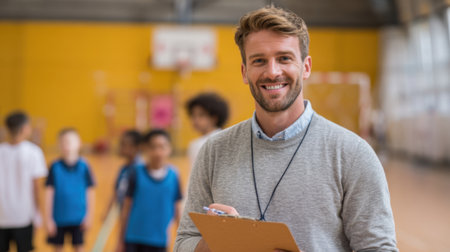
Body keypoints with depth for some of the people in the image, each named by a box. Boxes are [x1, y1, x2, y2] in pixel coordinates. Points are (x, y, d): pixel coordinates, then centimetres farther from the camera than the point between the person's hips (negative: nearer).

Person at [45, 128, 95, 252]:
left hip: (78, 218, 0)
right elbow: (49, 193, -4)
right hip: (58, 218, 0)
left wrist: (89, 216, 0)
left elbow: (90, 192, 1)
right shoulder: (55, 167, -6)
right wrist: (48, 219, -5)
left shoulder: (84, 166, -5)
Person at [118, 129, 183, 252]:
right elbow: (127, 207, 0)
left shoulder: (173, 176, -2)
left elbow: (177, 209, 5)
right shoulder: (137, 174, -5)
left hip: (159, 240, 1)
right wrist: (121, 240, 2)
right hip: (134, 238, -1)